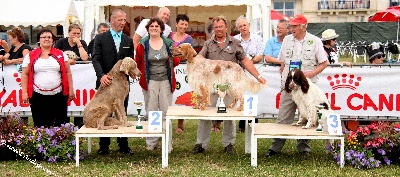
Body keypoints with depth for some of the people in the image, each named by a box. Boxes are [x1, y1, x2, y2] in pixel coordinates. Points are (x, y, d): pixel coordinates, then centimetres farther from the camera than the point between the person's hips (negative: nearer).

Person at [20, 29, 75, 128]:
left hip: (58, 95, 1)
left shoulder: (61, 54, 9)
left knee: (58, 125, 1)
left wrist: (71, 90, 3)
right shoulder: (30, 56, 7)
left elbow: (67, 72, 9)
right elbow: (25, 75, 5)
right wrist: (24, 93, -2)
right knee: (39, 125, 2)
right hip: (38, 96, 0)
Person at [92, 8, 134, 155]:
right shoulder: (100, 38, 1)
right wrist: (102, 75, -24)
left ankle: (123, 145, 16)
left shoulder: (128, 41, 10)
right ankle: (104, 146, 15)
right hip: (105, 82, -2)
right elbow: (96, 59, -8)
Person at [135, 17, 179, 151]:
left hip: (166, 81, 1)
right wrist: (143, 75, 0)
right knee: (151, 112, 4)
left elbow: (175, 61, 8)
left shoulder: (169, 44, 6)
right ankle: (151, 142, 13)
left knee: (166, 112, 2)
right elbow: (138, 63, 9)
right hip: (150, 81, 0)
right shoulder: (142, 45, 4)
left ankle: (167, 143, 10)